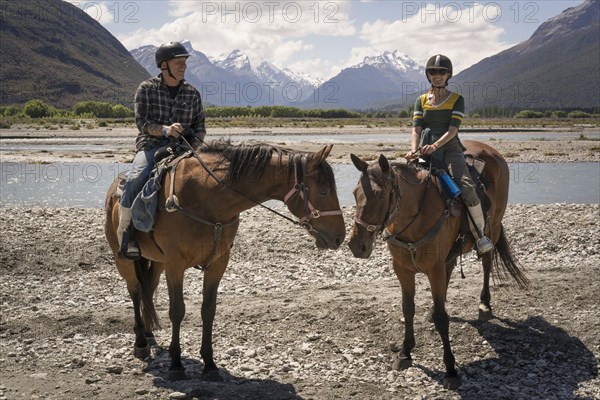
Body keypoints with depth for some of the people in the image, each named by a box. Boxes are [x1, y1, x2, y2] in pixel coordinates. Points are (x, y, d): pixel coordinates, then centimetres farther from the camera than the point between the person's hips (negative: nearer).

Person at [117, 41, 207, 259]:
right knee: (135, 180, -31)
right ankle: (124, 231, -16)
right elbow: (142, 122, -6)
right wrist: (165, 130, -25)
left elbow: (200, 125, 13)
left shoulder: (192, 93, 12)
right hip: (151, 145, -3)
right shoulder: (146, 88, 2)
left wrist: (193, 146, -8)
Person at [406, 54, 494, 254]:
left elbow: (452, 129, -7)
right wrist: (413, 149, -17)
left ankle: (480, 233, -10)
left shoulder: (457, 99, 6)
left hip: (449, 148, -3)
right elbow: (416, 129, 4)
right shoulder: (421, 101, 15)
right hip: (425, 151, 3)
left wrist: (435, 145, -24)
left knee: (467, 187, -25)